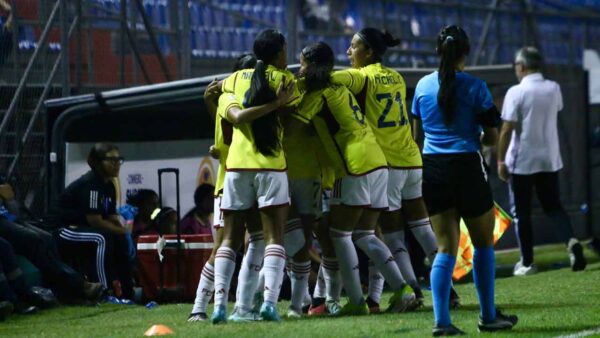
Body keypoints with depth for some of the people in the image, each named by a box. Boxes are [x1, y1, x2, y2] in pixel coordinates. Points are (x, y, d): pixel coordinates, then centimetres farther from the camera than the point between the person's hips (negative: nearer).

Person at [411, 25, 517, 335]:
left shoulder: (424, 86, 4)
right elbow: (492, 136, -6)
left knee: (446, 248, 5)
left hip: (433, 170, 4)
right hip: (467, 168, -4)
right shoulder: (474, 87, -8)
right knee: (483, 243, 13)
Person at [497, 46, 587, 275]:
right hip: (549, 159, 5)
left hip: (522, 162, -5)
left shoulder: (516, 93, -15)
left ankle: (527, 263, 8)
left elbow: (507, 129, -16)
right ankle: (571, 241, -13)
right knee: (553, 206, 13)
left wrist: (500, 160, -8)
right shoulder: (554, 89, 2)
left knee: (521, 212, 7)